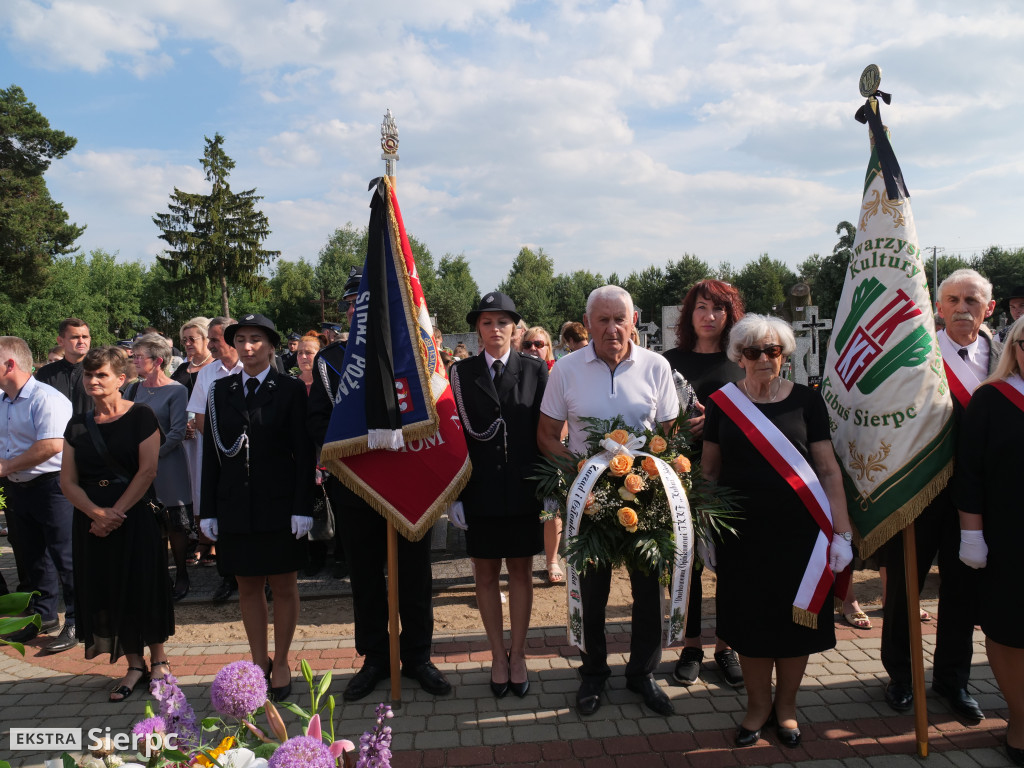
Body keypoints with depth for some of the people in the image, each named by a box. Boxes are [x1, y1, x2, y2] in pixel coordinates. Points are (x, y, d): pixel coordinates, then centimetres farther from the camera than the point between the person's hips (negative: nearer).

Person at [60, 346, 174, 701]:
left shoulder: (141, 416, -4)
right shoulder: (78, 425, 8)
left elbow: (147, 470, -11)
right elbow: (68, 481, 3)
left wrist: (116, 512, -15)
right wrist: (97, 513, -13)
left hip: (137, 517, -4)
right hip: (92, 522, 5)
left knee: (143, 588, 1)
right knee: (107, 592, 7)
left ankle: (158, 659, 19)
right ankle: (134, 665, 20)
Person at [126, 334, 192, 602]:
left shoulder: (176, 391, -6)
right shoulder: (133, 390, 9)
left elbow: (177, 432, -10)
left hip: (168, 467, -4)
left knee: (176, 525, 3)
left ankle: (181, 575, 18)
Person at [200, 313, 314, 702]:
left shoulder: (291, 390, -2)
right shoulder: (220, 391, 8)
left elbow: (304, 453, -5)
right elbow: (211, 453, 7)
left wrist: (302, 507, -11)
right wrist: (209, 510, 3)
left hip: (279, 505, -3)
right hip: (235, 506, 3)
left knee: (284, 586, 6)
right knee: (247, 586, 12)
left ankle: (281, 663, 22)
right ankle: (259, 660, 27)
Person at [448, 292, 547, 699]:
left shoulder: (535, 370, 1)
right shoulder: (462, 373, 1)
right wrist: (454, 493, -5)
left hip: (523, 489, 0)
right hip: (479, 490, 0)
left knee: (520, 571, 9)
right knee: (486, 573, 9)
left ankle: (518, 655, 24)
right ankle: (498, 655, 24)